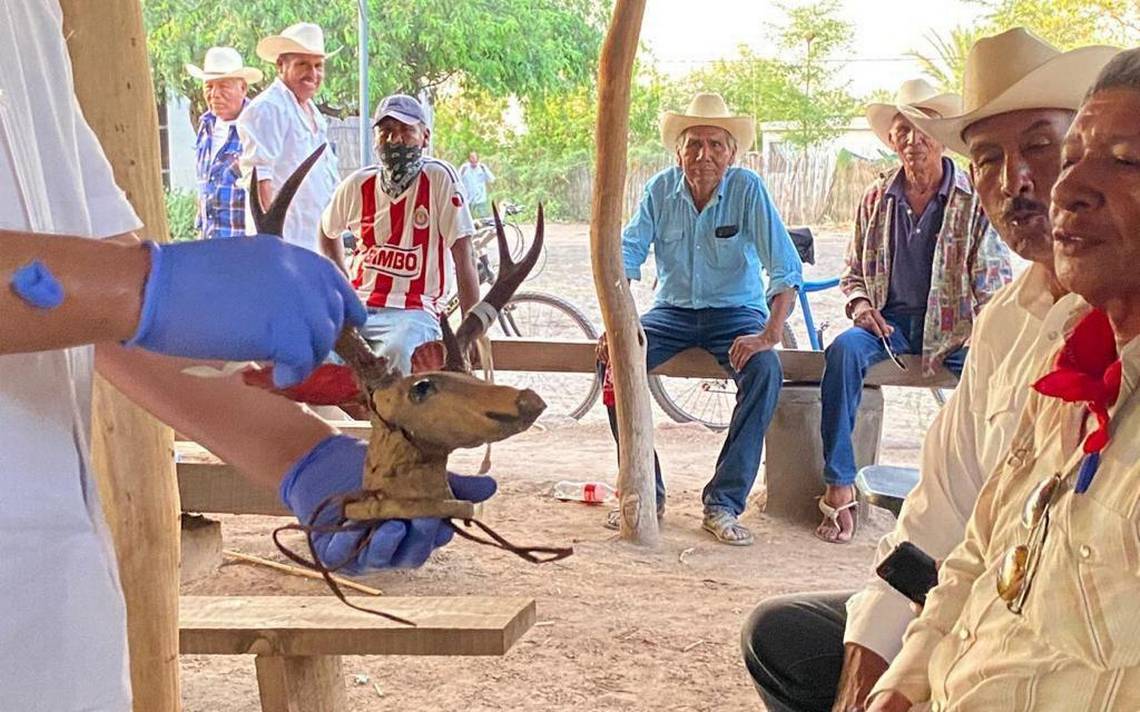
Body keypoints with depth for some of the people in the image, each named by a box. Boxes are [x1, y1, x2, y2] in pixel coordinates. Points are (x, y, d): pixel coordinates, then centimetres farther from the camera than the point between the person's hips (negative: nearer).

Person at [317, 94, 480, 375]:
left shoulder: (438, 177, -6)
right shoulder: (357, 185, 6)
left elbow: (463, 258, -8)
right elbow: (328, 231, 28)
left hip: (416, 312, -4)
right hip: (358, 308, 4)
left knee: (396, 352, -36)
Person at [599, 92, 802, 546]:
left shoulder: (748, 189, -12)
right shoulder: (661, 189, -4)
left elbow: (786, 268, -17)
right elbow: (626, 257, -7)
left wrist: (770, 334, -30)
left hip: (736, 312, -2)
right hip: (674, 310, 2)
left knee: (765, 370, -31)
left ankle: (723, 503, -21)